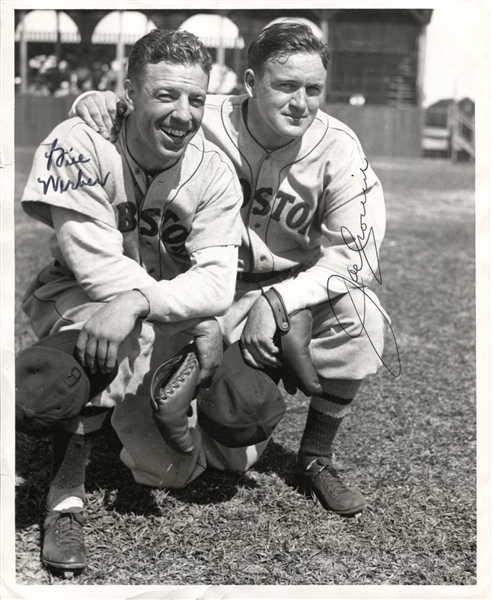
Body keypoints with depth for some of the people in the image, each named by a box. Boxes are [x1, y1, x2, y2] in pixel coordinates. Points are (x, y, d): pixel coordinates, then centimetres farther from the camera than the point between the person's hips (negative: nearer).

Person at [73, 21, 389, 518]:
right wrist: (99, 100, -27)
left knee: (358, 313, -32)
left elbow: (354, 253, -15)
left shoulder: (336, 147, -15)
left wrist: (275, 301, -26)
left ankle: (316, 458, -8)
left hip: (302, 285, 1)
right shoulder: (206, 122, -16)